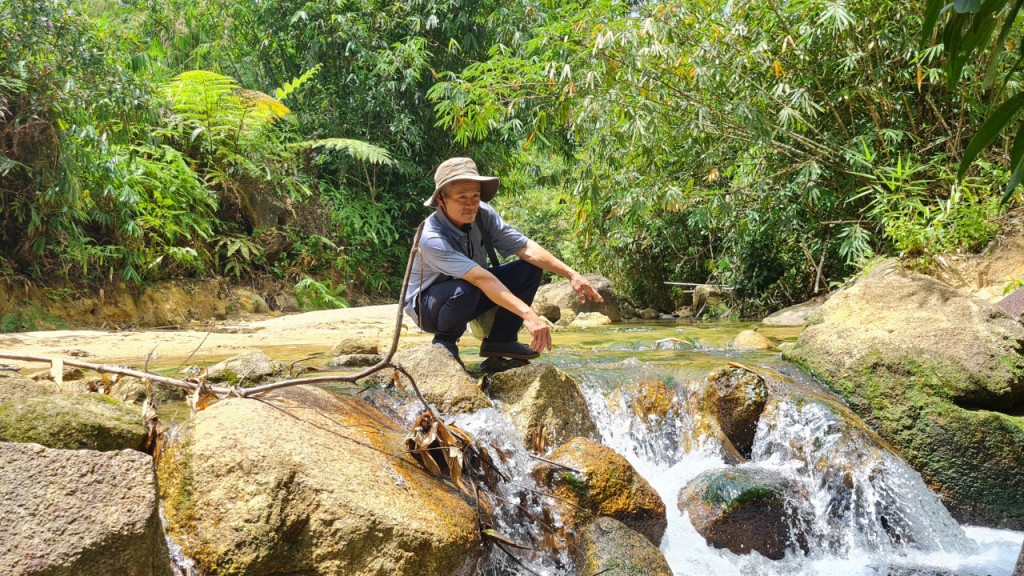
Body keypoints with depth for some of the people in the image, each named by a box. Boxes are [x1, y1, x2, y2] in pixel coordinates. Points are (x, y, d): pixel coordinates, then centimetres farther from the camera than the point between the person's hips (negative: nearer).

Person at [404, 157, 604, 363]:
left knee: (530, 269, -10)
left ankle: (500, 340, -1)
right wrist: (528, 314, -48)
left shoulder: (482, 214, -15)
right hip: (426, 306, -6)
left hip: (473, 297, 6)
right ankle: (445, 343, -9)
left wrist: (571, 275, -24)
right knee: (464, 290, -39)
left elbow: (527, 249, -14)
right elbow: (481, 278, -42)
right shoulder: (431, 238, -34)